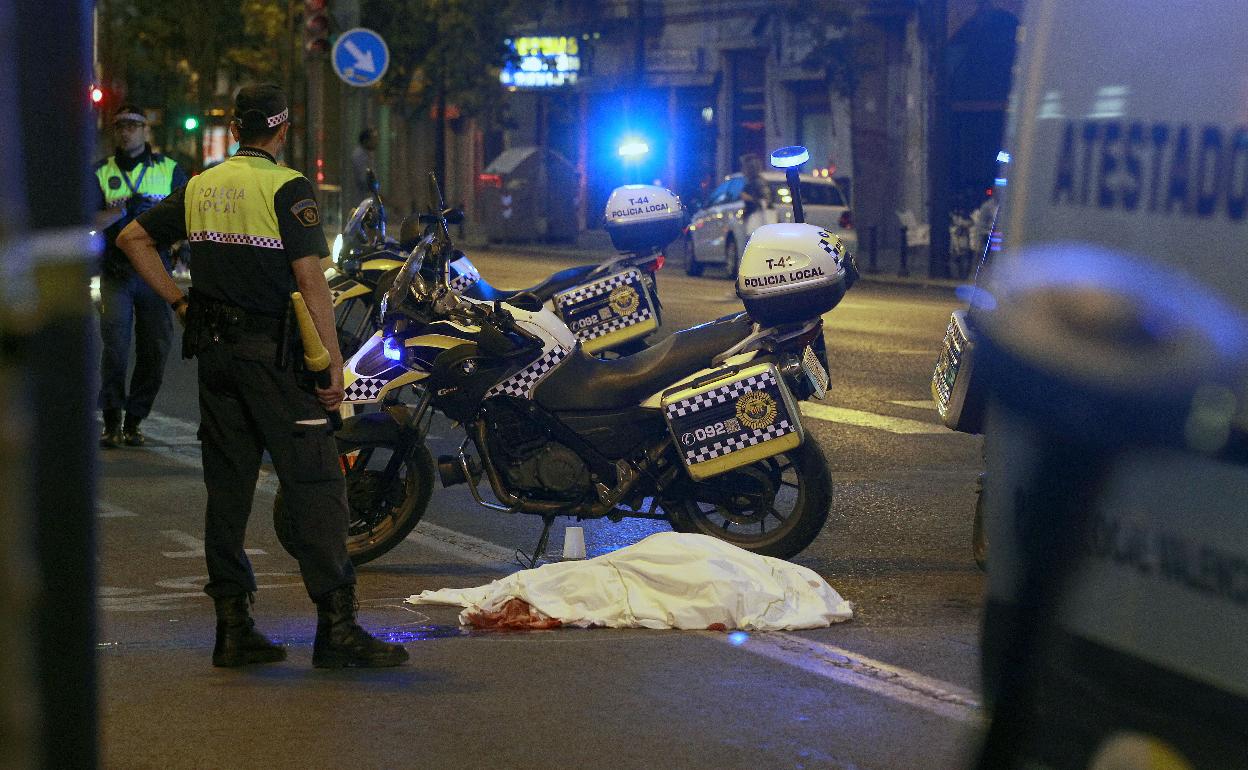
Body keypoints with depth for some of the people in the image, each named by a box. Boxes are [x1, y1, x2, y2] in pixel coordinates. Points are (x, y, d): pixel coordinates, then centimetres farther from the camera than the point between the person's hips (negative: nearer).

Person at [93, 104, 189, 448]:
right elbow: (91, 222, -3)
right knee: (115, 344, -14)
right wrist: (125, 208, -18)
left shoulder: (169, 170, 10)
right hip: (116, 273, -1)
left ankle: (134, 421, 10)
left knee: (156, 348, 0)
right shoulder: (102, 172, 8)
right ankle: (112, 422, -9)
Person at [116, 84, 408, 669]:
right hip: (272, 351, -7)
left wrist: (179, 301, 13)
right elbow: (309, 278, -14)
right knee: (315, 482, -6)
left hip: (214, 350, 7)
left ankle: (233, 626, 11)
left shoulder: (200, 188, 11)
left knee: (227, 484, 10)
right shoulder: (286, 188, -9)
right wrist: (332, 359, -12)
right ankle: (337, 626, -11)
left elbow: (133, 237, 15)